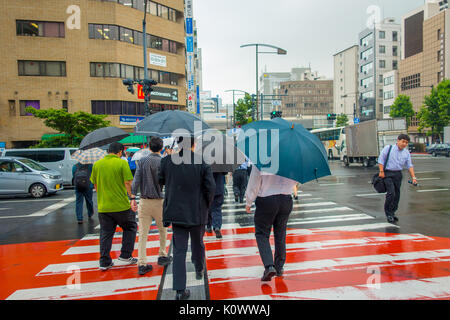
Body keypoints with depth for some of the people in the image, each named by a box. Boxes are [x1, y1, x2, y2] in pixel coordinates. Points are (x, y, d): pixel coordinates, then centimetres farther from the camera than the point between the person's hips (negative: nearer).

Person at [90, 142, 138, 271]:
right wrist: (132, 199, -7)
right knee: (130, 227, 17)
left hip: (103, 206, 4)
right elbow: (128, 184, -14)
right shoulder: (122, 163, -9)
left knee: (105, 233, 14)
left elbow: (95, 185, 14)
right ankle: (125, 255, 17)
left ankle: (104, 262, 18)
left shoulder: (97, 164, 5)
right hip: (121, 205, -4)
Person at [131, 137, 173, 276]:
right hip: (159, 201, -2)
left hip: (144, 202, 2)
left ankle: (142, 264, 7)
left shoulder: (142, 161, -1)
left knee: (143, 233, 6)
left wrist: (133, 197, -2)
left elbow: (136, 180, -5)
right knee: (162, 230, 19)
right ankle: (162, 256, 29)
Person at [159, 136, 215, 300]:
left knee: (179, 250, 6)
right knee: (198, 244, 23)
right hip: (197, 212, -1)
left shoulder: (167, 160, -7)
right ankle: (199, 270, 47)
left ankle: (180, 290, 4)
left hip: (176, 212, 1)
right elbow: (211, 187, -13)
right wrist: (207, 205, 4)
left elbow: (161, 181, 6)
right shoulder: (203, 163, -12)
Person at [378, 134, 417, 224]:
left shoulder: (406, 153, 9)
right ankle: (388, 214, -1)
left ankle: (392, 213, 22)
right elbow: (381, 159, -5)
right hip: (387, 173, -5)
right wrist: (381, 171, -11)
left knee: (397, 195, 7)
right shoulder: (388, 148, -4)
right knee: (391, 193, -14)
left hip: (398, 174, 5)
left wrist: (413, 177, -3)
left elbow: (409, 165, 7)